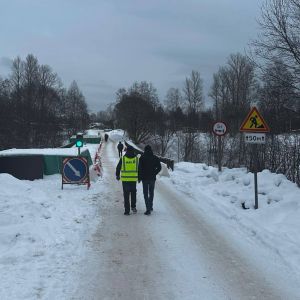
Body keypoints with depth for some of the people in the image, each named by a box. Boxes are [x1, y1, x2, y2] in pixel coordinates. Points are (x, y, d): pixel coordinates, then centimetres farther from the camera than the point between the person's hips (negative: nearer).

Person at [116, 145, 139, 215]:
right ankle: (133, 207, 12)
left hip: (125, 179, -1)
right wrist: (139, 177, 19)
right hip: (134, 179, 1)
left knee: (126, 194, 5)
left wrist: (117, 175, 17)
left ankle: (127, 210, 2)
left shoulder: (123, 158, -5)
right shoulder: (136, 158, -1)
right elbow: (139, 168, 6)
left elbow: (118, 168, 2)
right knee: (133, 193, 19)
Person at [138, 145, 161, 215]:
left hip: (145, 178, -3)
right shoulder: (155, 158, 1)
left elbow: (139, 168, -10)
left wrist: (139, 178, -1)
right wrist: (154, 174, 9)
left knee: (146, 194, 1)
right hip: (152, 178, 3)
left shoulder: (142, 158, -7)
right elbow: (159, 167, 0)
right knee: (151, 193, 18)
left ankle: (148, 209, -8)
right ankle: (150, 207, 29)